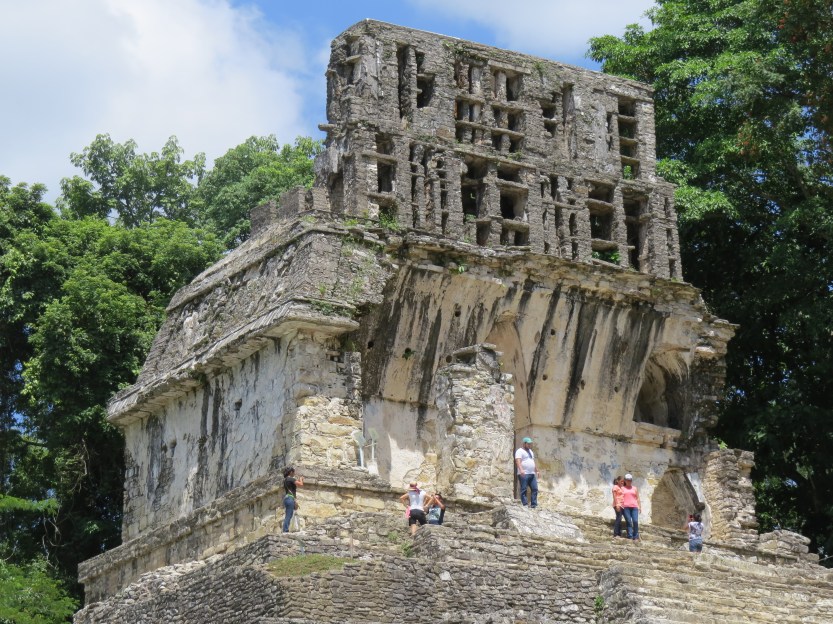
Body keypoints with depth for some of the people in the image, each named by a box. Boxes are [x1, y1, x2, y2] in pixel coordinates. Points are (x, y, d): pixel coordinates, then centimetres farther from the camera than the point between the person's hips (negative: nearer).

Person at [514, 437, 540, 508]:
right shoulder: (520, 451, -5)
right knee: (524, 490, -7)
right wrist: (521, 470, -34)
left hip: (532, 474, 8)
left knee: (535, 489, 1)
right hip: (524, 474, -8)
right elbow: (518, 461, -20)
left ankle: (534, 505, 2)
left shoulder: (530, 451, 23)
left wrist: (537, 471, 29)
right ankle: (524, 505, -9)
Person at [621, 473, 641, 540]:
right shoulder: (622, 488, 14)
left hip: (634, 507, 1)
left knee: (635, 521, -11)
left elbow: (637, 498, 16)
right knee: (628, 522, -4)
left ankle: (635, 536, -3)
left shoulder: (634, 488, 18)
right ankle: (630, 536, -2)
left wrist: (640, 506, 8)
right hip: (625, 507, -1)